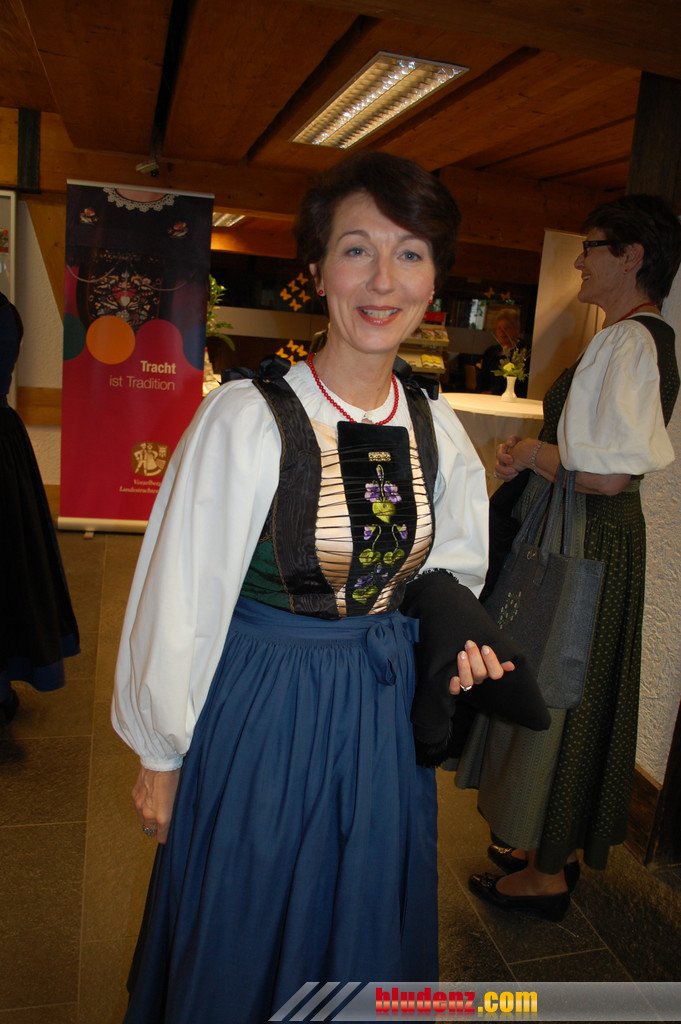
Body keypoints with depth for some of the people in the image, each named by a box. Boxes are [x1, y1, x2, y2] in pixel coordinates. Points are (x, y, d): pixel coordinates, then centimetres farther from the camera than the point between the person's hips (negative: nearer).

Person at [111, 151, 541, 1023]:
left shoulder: (437, 430, -4)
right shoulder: (247, 419, -20)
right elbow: (180, 600, -13)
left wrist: (453, 643, -8)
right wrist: (161, 758, -3)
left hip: (385, 714, 5)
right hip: (259, 713, -4)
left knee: (361, 939, 26)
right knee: (242, 947, 20)